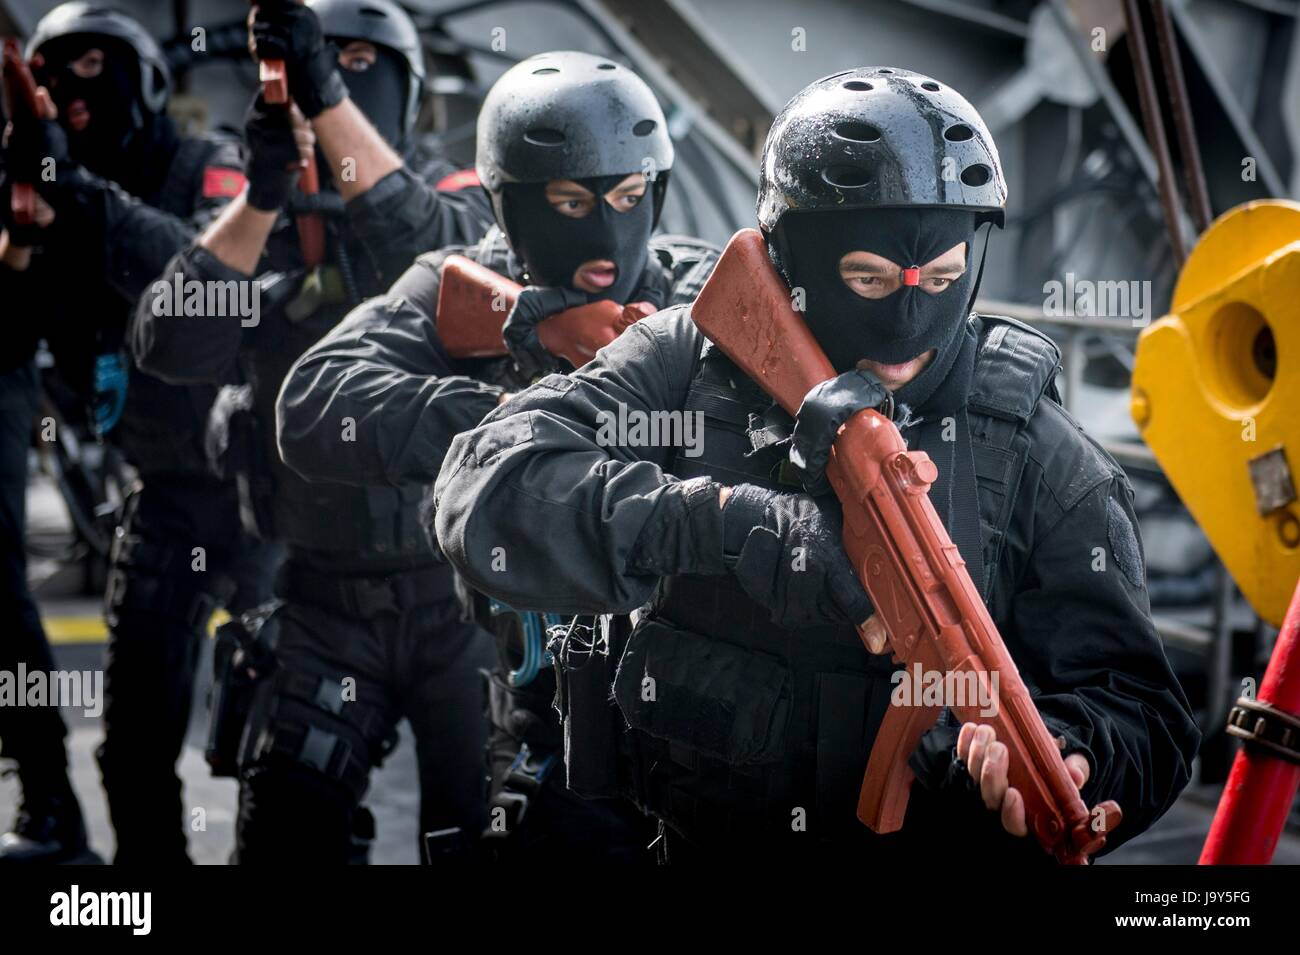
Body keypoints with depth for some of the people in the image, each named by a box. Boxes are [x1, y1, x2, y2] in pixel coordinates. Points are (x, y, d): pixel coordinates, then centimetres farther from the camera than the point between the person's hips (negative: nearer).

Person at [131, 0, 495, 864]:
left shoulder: (459, 202, 1)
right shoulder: (268, 230, 6)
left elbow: (436, 252, -24)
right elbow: (172, 349, -10)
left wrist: (327, 97, -32)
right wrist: (262, 195, -20)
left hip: (458, 590, -2)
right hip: (325, 599, 2)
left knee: (481, 827, 7)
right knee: (284, 833, 4)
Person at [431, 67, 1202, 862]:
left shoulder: (1045, 462, -1)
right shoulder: (687, 364, -2)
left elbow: (1137, 705, -1)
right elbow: (488, 489, -16)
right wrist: (739, 530, -28)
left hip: (926, 844, 0)